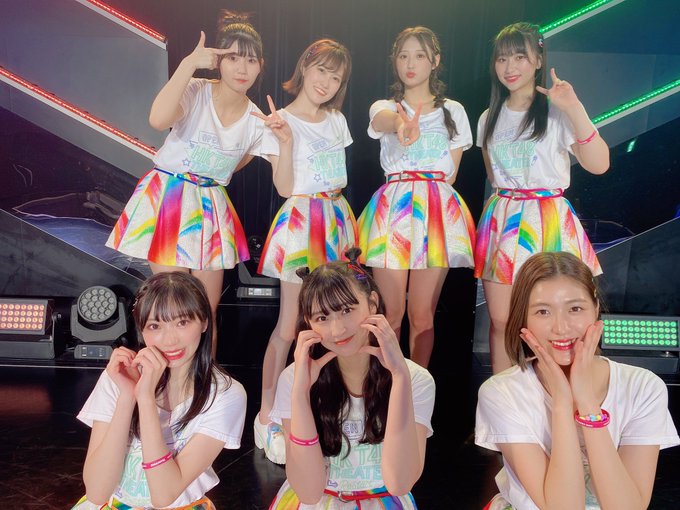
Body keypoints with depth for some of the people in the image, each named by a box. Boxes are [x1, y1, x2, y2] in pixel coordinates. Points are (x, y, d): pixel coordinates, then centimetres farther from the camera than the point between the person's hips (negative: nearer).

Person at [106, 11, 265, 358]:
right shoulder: (195, 92, -12)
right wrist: (189, 63, -31)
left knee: (208, 314, 8)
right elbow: (158, 120, -35)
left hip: (210, 208, 4)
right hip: (166, 199, -4)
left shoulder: (256, 121, 0)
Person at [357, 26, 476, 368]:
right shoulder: (385, 109, 8)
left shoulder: (453, 111, 13)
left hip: (437, 210, 1)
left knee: (422, 316, 3)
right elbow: (384, 120, -21)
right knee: (391, 313, -1)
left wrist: (429, 197, -5)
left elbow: (450, 175, 10)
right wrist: (402, 125, -43)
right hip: (393, 209, -1)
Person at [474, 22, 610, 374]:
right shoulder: (490, 119, 13)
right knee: (500, 320, 5)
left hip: (549, 220, -4)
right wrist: (507, 197, 10)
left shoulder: (557, 112, -4)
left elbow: (599, 164, -16)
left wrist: (574, 108, -20)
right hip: (502, 221, 4)